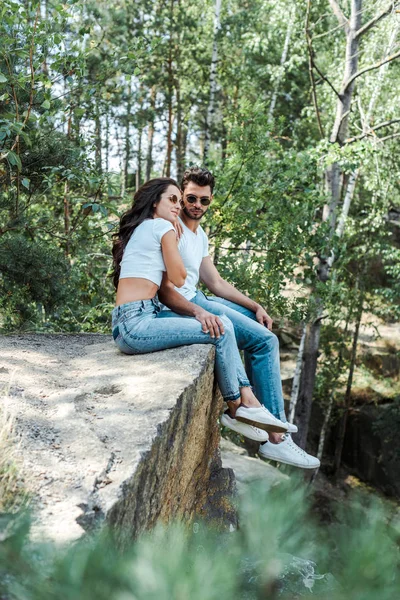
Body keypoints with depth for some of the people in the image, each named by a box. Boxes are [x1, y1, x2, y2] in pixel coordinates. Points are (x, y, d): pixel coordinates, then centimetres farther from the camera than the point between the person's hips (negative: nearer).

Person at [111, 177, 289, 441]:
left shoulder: (138, 229, 22)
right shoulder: (164, 227, -6)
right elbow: (179, 278, -3)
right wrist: (175, 240, 8)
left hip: (127, 326, 10)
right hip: (136, 323, -10)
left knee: (222, 322, 6)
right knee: (221, 330, -11)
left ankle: (249, 401, 0)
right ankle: (237, 407, 6)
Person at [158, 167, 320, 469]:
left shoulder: (200, 234, 15)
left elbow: (216, 282, 17)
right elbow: (164, 289, -22)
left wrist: (255, 306, 8)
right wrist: (198, 312, -36)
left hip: (195, 299, 10)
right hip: (179, 306, -10)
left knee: (260, 323, 18)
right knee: (265, 340, -14)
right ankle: (276, 438, -13)